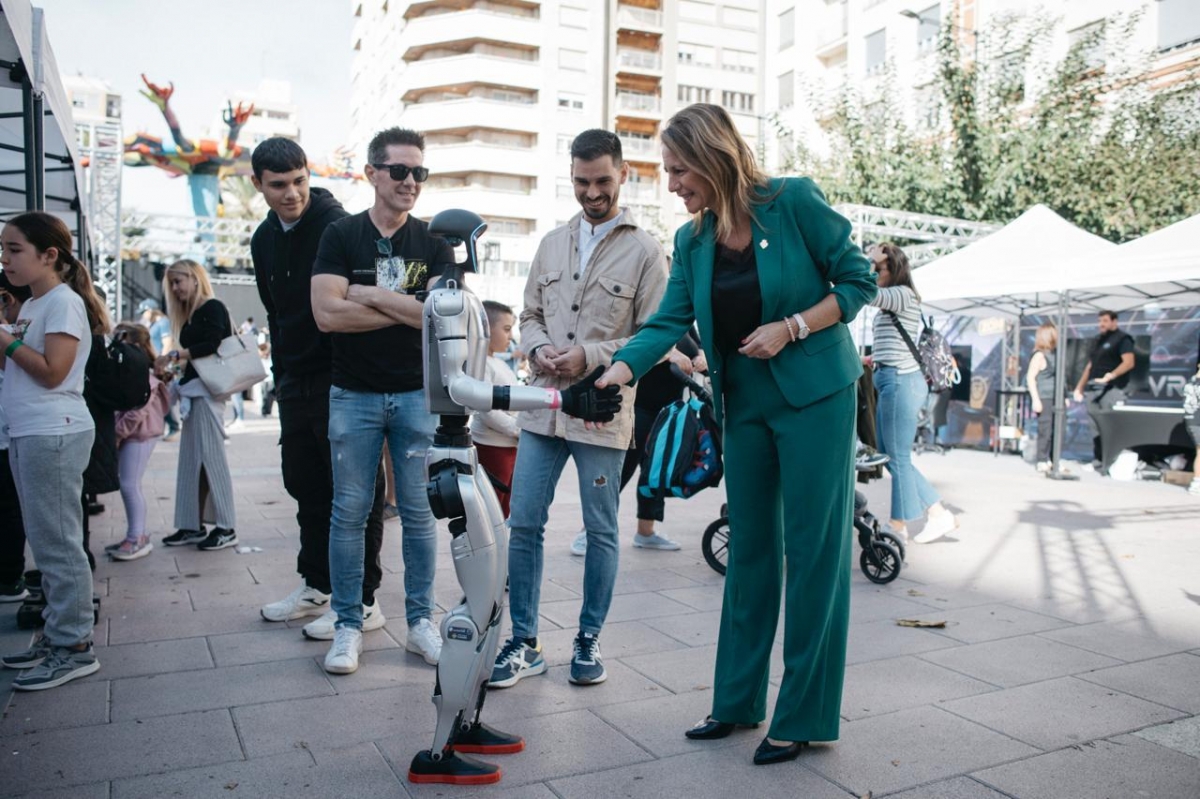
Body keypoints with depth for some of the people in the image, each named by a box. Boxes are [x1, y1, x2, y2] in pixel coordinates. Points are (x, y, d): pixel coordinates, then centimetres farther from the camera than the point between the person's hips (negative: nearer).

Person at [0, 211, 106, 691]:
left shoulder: (63, 301, -10)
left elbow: (52, 372, -17)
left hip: (54, 434, -10)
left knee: (57, 542, -6)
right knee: (44, 542, 13)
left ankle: (75, 647, 0)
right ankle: (57, 635, 23)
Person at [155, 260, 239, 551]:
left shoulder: (213, 308, -5)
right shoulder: (190, 315, 21)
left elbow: (212, 346, -17)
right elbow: (193, 356, 17)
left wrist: (175, 356, -15)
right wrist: (175, 368, 5)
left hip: (207, 390, -9)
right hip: (193, 392, 9)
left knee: (211, 457, -8)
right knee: (191, 460, 8)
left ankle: (227, 528, -4)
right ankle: (192, 526, 13)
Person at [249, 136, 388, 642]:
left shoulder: (333, 223, -12)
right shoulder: (264, 240, 12)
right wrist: (281, 376, 19)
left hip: (340, 378, -8)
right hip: (296, 381, 8)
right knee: (305, 486, 15)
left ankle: (362, 600, 8)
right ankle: (317, 586, 29)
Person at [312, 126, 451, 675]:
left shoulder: (434, 243, 6)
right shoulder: (341, 236, 2)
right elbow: (328, 313, -11)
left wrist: (370, 295, -10)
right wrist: (408, 310, -9)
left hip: (418, 394, 1)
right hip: (354, 396, -1)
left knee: (419, 512, 6)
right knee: (350, 512, 4)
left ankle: (421, 622, 18)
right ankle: (348, 625, 17)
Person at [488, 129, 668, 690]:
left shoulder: (644, 252, -1)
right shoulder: (552, 243, 14)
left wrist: (590, 357, -16)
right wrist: (538, 348, -4)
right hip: (543, 406, 4)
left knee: (601, 531, 7)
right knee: (524, 524, 4)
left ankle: (589, 641, 23)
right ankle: (524, 643, 16)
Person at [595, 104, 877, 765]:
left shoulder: (794, 201, -11)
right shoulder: (691, 242, 4)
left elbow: (858, 282, -6)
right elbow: (667, 323, -4)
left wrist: (791, 328, -18)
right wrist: (613, 375, -20)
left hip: (815, 398, -5)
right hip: (745, 405, 6)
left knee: (812, 549, -1)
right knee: (750, 549, 12)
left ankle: (804, 717, 12)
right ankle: (738, 701, 25)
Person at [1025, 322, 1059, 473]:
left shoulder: (1054, 353, 12)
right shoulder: (1040, 355, -10)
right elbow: (1030, 377, -14)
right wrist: (1035, 399, -18)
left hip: (1055, 398, 8)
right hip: (1044, 398, -8)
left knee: (1055, 429, 8)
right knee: (1045, 429, -5)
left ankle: (1049, 460, 17)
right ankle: (1042, 462, 2)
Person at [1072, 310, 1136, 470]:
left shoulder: (1122, 339, -1)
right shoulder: (1098, 340, 23)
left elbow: (1129, 362, -14)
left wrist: (1112, 375, -28)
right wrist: (1079, 387, 19)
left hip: (1111, 389, -8)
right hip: (1093, 390, 8)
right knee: (1096, 428, 7)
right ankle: (1097, 460, 11)